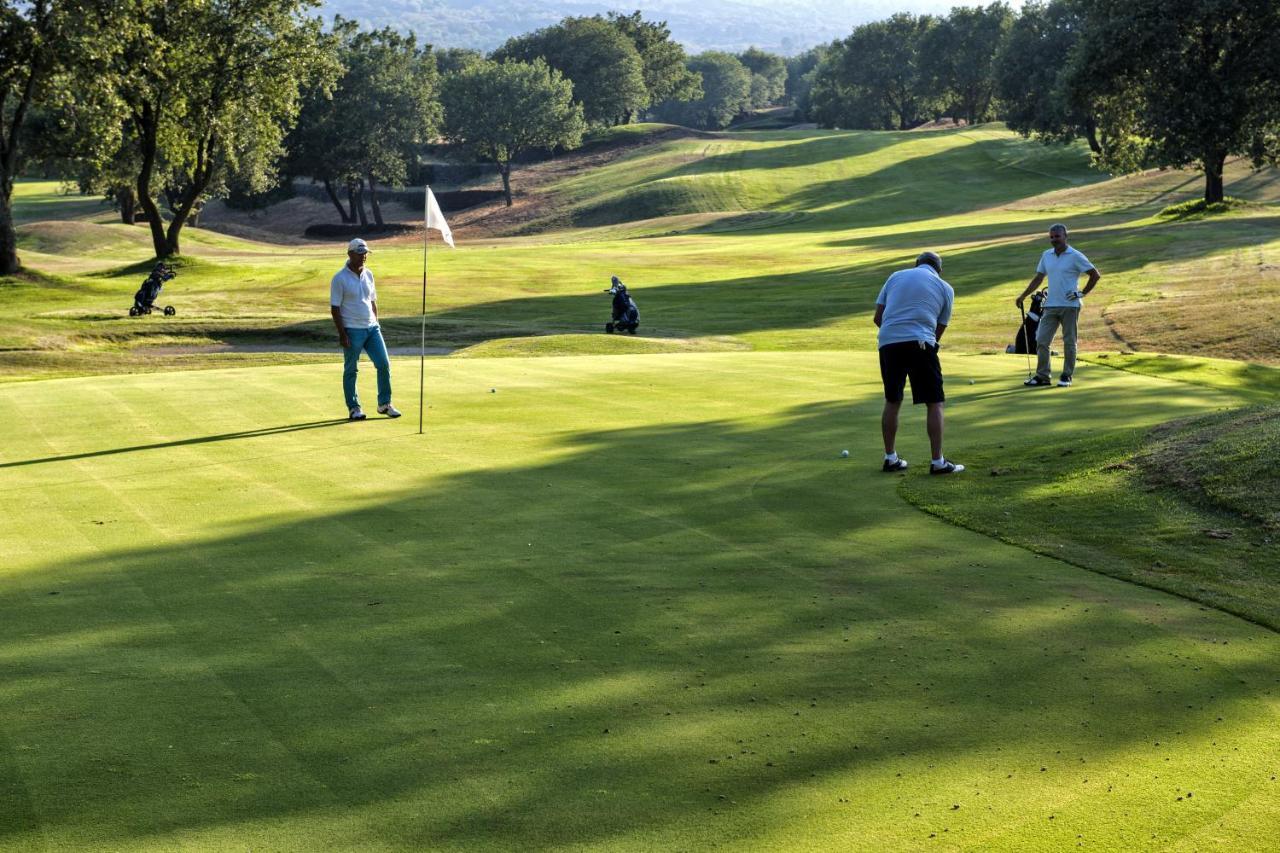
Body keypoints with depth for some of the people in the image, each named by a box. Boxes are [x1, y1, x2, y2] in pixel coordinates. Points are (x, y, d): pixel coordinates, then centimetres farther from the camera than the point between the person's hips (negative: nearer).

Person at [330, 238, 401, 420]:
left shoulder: (368, 275, 10)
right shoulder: (340, 279, -9)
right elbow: (334, 308, -10)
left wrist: (376, 324, 14)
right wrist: (342, 333, -14)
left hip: (371, 328, 6)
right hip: (352, 330, -6)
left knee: (384, 364, 1)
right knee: (351, 370, 3)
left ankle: (384, 404, 12)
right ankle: (353, 408, 11)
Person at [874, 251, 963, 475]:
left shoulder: (896, 277, 19)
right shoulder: (945, 288, 14)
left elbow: (878, 317, 15)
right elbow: (939, 330, 15)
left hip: (888, 342, 3)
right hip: (920, 343, -3)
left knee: (892, 402, 15)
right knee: (934, 403, 4)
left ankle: (890, 458, 19)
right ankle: (938, 461, 0)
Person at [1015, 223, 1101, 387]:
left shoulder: (1075, 257, -7)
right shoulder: (1046, 255, 10)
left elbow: (1095, 275, -4)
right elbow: (1038, 278, 18)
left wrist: (1083, 293, -6)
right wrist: (1023, 296, 13)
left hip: (1070, 306, -5)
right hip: (1051, 306, 5)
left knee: (1069, 342, 2)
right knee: (1042, 341, 0)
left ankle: (1066, 377, 9)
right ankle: (1043, 376, 7)